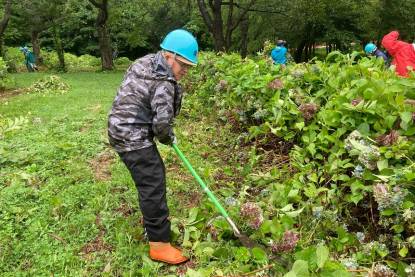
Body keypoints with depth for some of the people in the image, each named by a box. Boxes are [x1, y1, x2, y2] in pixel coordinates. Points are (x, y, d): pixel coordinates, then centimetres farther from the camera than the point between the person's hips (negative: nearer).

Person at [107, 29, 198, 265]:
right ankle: (160, 245, 0)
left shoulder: (145, 62, 9)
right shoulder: (164, 83, -19)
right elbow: (162, 122, -22)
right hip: (133, 137, -10)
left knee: (154, 174, 22)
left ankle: (153, 220, 40)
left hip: (125, 129, 10)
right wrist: (169, 138, 0)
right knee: (154, 185, -7)